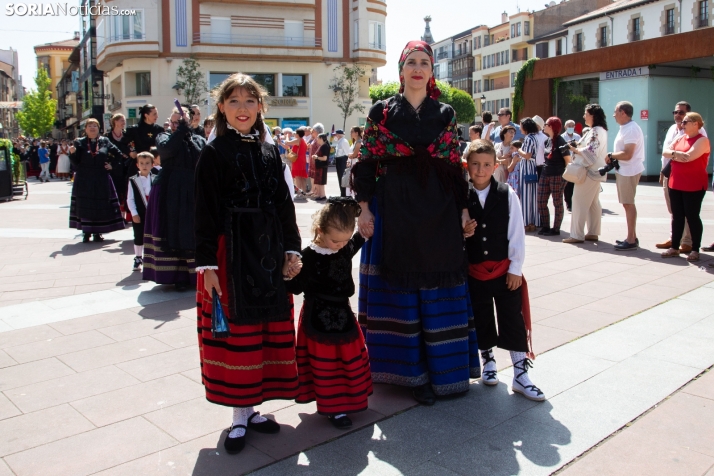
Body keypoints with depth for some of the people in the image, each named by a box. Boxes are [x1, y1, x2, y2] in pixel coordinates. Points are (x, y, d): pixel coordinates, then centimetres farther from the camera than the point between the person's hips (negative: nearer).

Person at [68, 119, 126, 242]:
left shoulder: (105, 141, 5)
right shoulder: (80, 143, 1)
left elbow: (118, 154, 10)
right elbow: (76, 163, -4)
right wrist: (72, 153, -19)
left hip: (101, 180, 1)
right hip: (84, 180, -1)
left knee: (101, 205, 3)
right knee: (85, 206, 1)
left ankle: (97, 232, 12)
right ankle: (86, 232, 8)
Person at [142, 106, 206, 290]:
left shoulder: (199, 140, 12)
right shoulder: (165, 137, 8)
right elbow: (166, 148, -16)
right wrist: (181, 129, -13)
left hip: (193, 193, 1)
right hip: (170, 194, -1)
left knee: (194, 232, 0)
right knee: (173, 233, -3)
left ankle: (195, 275, 8)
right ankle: (177, 275, 3)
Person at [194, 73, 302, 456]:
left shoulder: (270, 152, 10)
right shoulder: (214, 153, -3)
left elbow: (284, 205, 11)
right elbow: (205, 211, -7)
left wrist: (292, 250, 5)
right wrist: (207, 264, -12)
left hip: (268, 253, 5)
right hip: (231, 253, -4)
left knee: (267, 330, 10)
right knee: (236, 334, 1)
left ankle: (252, 408, 26)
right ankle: (239, 416, 16)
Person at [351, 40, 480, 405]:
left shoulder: (445, 114, 10)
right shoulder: (382, 111, 4)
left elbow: (456, 166, 10)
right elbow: (367, 163, 2)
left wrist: (463, 209, 3)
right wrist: (364, 209, -6)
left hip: (439, 210, 2)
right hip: (395, 210, -2)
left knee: (440, 290, 4)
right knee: (402, 289, 2)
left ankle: (444, 366, 18)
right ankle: (414, 370, 14)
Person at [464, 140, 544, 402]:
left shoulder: (507, 195, -5)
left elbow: (517, 234, -6)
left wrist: (515, 268, -8)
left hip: (505, 270, -1)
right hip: (474, 271, 1)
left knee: (514, 321, 2)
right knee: (481, 321, 14)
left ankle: (520, 375, 12)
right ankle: (488, 362, 35)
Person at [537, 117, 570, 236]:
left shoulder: (560, 141, -8)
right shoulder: (548, 140, 13)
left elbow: (568, 160, -9)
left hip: (558, 176, -8)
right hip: (545, 174, 8)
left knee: (557, 203, 1)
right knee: (541, 202, 6)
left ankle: (556, 229, 8)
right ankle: (545, 227, 17)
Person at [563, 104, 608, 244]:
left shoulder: (596, 131, -16)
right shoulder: (599, 130, 18)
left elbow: (590, 151, -23)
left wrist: (575, 150, -12)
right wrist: (577, 146, 6)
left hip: (589, 172, -11)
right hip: (594, 171, 11)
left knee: (580, 202, -9)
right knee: (593, 203, 12)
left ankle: (577, 235, -8)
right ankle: (593, 233, 16)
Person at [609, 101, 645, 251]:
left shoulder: (631, 129, -18)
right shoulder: (625, 128, 15)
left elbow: (627, 154, -24)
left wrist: (611, 155, -10)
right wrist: (613, 158, 2)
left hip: (629, 171, -10)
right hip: (624, 170, 10)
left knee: (628, 204, -7)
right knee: (628, 204, 14)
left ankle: (631, 241, -2)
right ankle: (632, 237, 23)